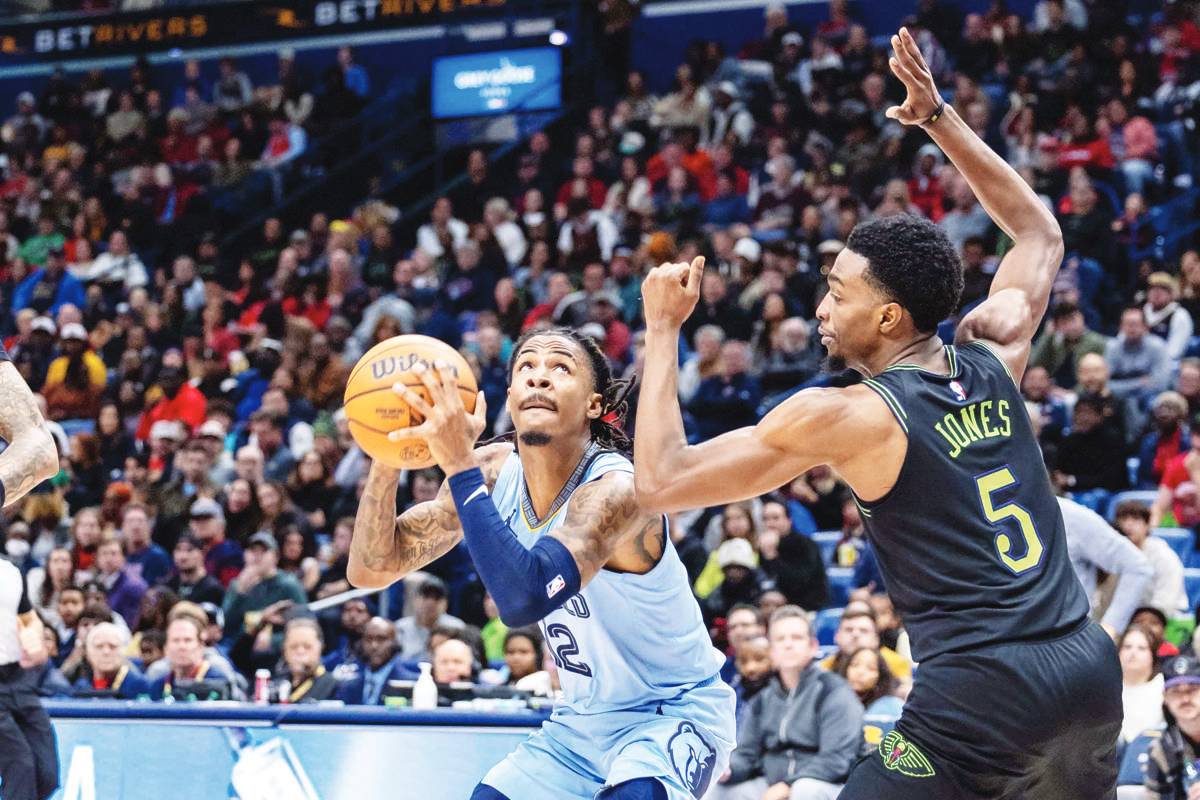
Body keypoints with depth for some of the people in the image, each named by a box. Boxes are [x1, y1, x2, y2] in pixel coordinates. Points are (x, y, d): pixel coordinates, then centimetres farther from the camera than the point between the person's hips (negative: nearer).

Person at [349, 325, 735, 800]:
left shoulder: (615, 489, -27)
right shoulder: (495, 471, -6)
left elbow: (524, 598, -43)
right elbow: (370, 570, -5)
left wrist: (460, 466, -42)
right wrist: (386, 460, -22)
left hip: (676, 713, -7)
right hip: (583, 720, 7)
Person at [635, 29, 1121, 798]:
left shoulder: (844, 416, -6)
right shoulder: (994, 356, 11)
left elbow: (662, 481, -3)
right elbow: (1041, 232, 31)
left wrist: (663, 328, 5)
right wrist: (939, 116, 30)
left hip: (982, 691, -7)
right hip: (1089, 668, 7)